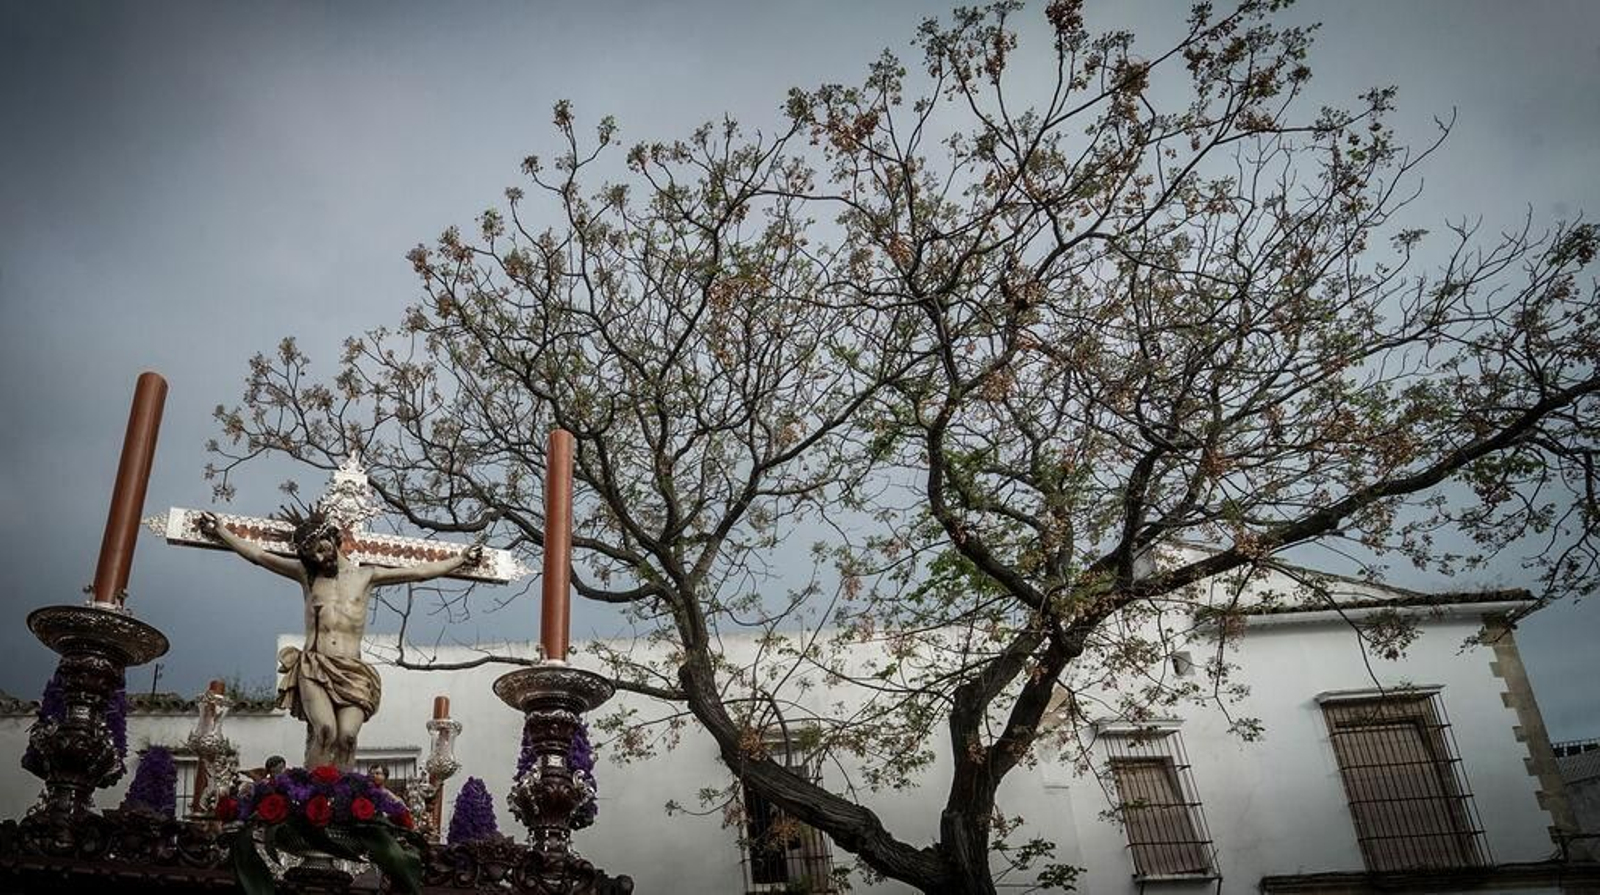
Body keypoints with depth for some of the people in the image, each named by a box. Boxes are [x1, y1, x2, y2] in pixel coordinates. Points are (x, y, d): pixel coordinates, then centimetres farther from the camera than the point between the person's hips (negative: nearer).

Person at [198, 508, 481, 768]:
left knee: (347, 736, -23)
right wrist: (220, 531, 10)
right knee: (325, 730, -26)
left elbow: (421, 571, 19)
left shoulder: (365, 575, 16)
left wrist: (461, 559, 20)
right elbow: (258, 555, 16)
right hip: (313, 668, 0)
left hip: (352, 671, 1)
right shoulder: (306, 574, 17)